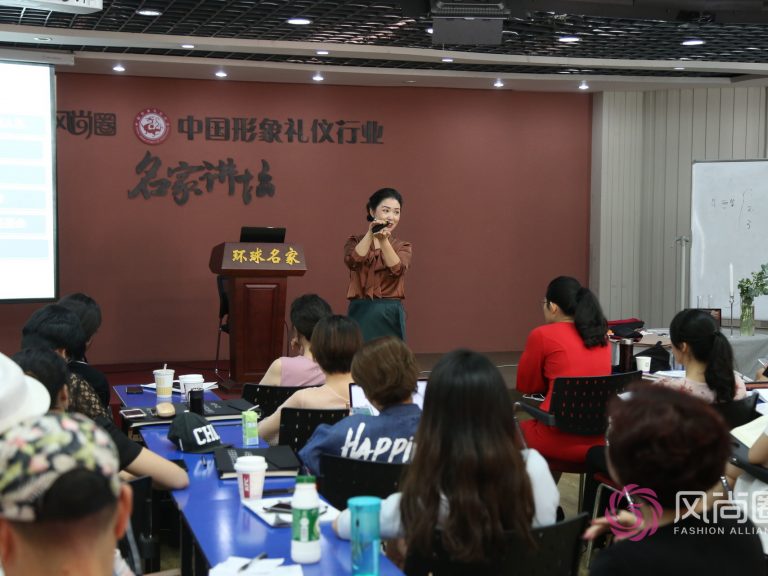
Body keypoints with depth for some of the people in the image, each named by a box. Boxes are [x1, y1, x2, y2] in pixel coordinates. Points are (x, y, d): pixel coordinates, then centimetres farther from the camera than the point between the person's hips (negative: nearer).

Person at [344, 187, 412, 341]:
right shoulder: (356, 242, 9)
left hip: (390, 316, 1)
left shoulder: (402, 247, 9)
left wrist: (383, 240, -24)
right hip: (361, 314, 0)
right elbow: (352, 262, -14)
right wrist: (370, 233, -22)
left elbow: (397, 269, -13)